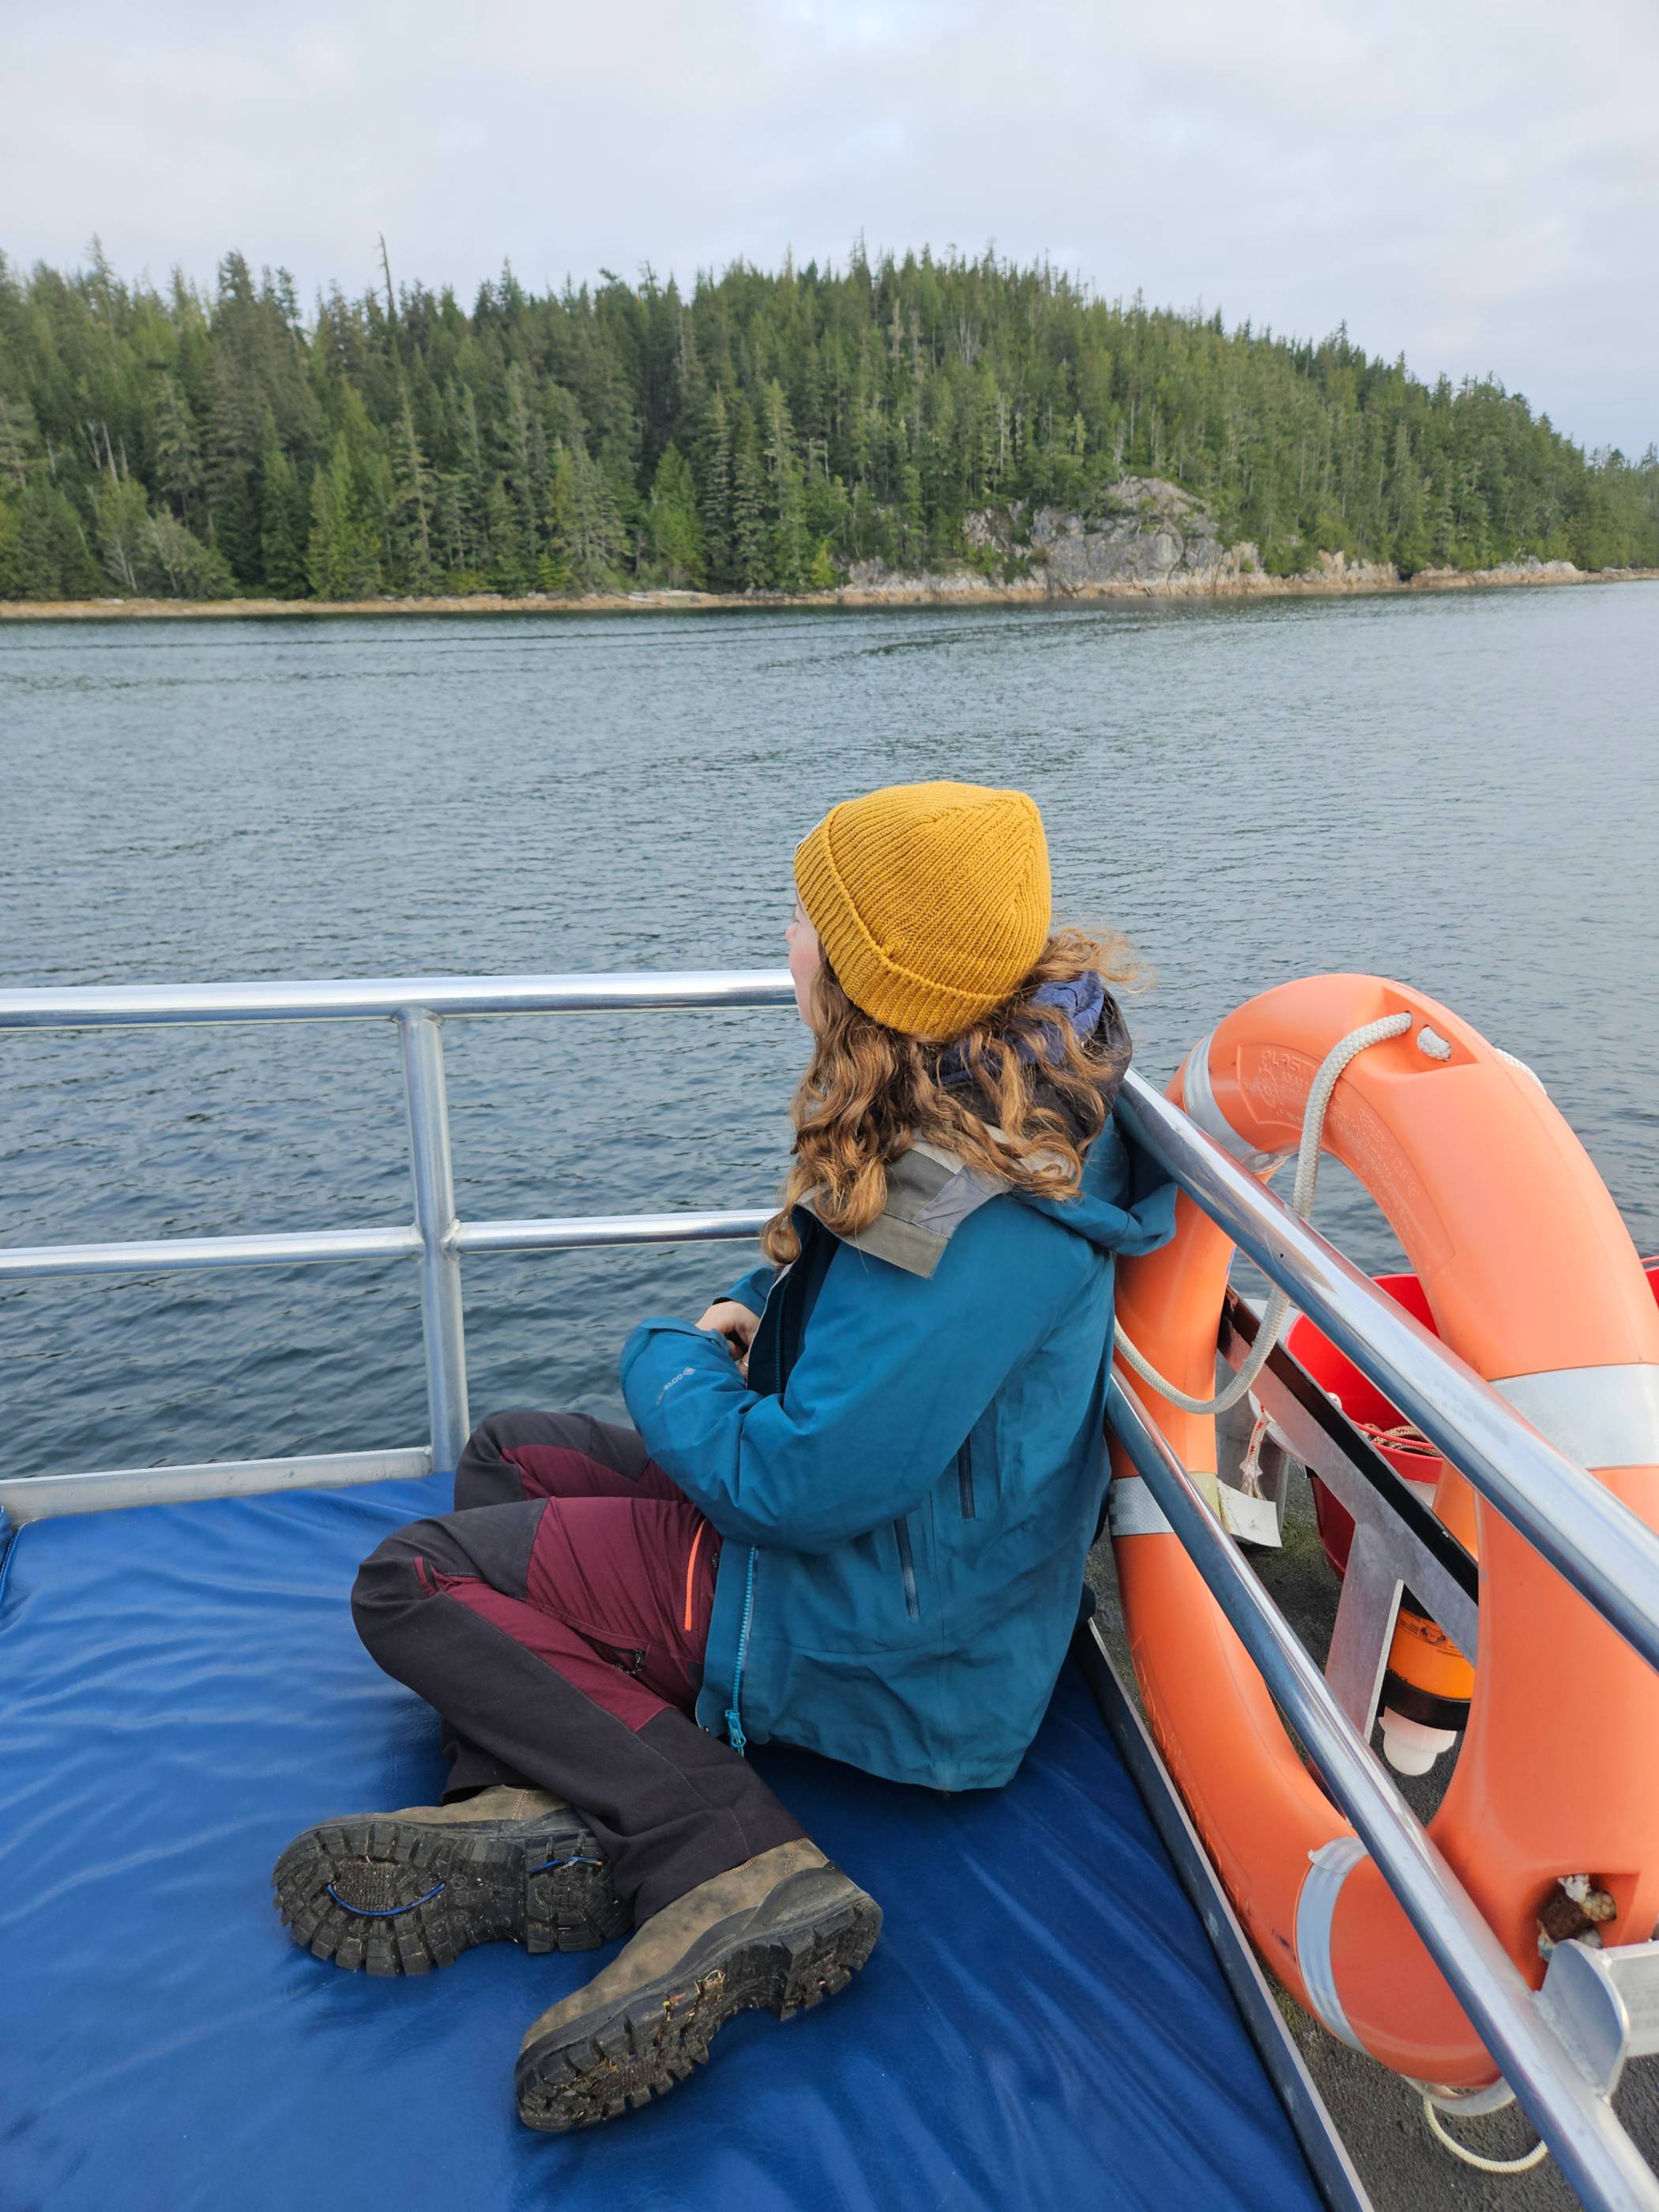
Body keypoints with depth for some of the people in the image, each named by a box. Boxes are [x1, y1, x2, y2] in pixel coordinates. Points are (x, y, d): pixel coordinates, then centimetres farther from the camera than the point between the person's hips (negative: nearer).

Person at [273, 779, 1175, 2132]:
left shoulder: (980, 1229, -33)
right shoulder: (1003, 1103, -3)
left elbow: (797, 1486, -29)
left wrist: (673, 1363, -10)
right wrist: (755, 1318, -2)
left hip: (889, 1647, -10)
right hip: (894, 1527, 10)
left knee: (411, 1583, -3)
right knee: (506, 1454, 19)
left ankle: (743, 1862, -12)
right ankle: (540, 1806, -1)